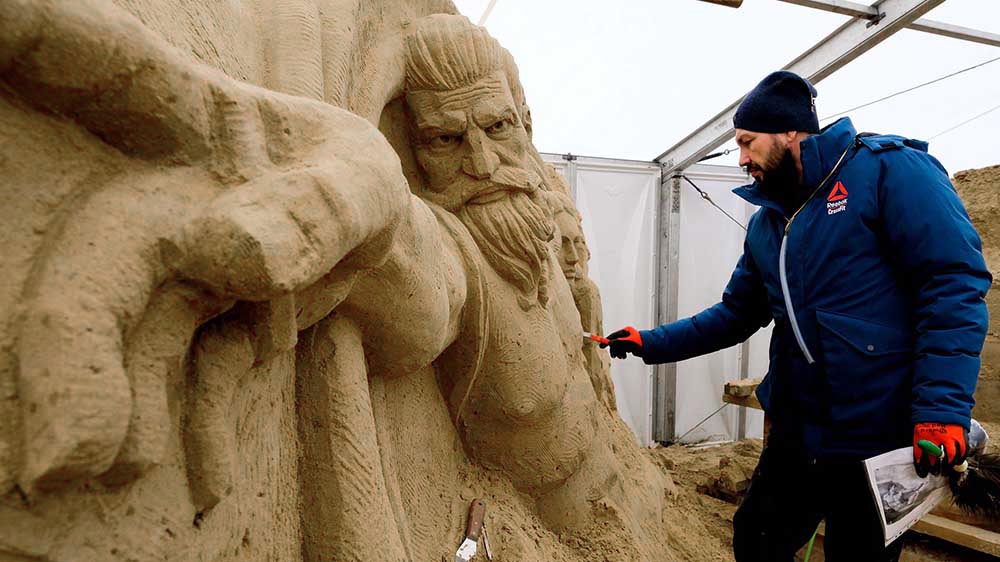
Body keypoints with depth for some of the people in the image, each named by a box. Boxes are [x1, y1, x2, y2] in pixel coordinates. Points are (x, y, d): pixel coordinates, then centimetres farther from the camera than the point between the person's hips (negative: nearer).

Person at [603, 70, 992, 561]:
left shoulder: (889, 170, -9)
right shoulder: (766, 224, 10)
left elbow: (956, 282, -16)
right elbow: (736, 314, 14)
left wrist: (942, 408, -23)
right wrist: (652, 343, 7)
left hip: (881, 438, -6)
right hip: (796, 431, 7)